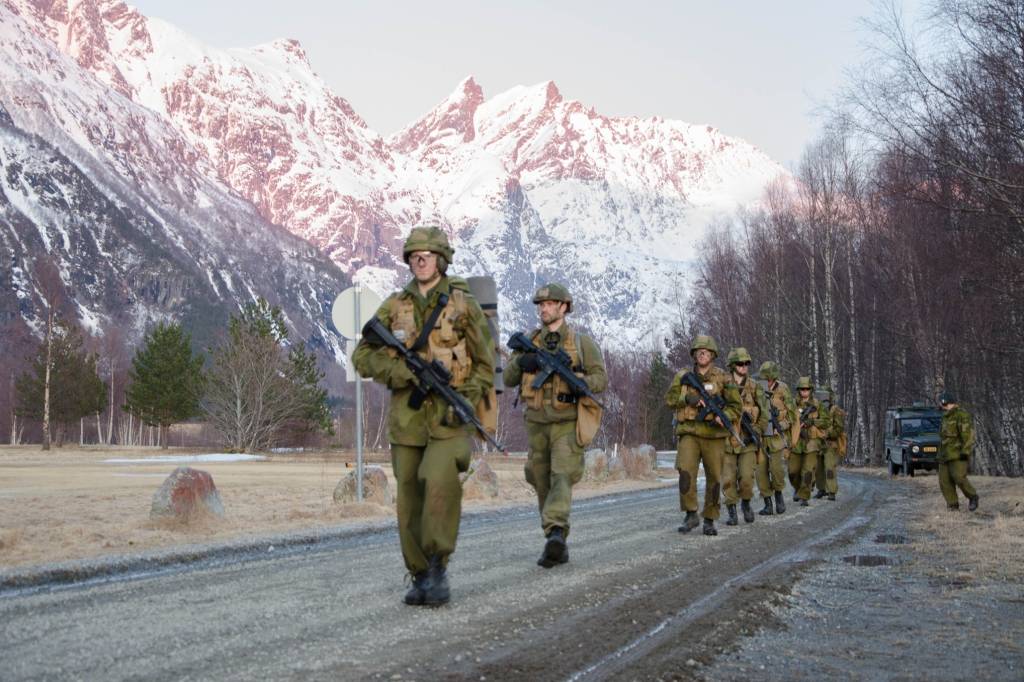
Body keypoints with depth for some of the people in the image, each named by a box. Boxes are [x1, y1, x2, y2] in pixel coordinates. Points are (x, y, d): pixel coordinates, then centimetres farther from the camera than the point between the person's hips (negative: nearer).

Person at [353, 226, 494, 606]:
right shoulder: (394, 306, 6)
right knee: (410, 496, 3)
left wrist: (465, 401, -13)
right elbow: (363, 357, -1)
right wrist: (406, 371, -17)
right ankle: (421, 576, 15)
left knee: (440, 481, -24)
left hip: (450, 415, -3)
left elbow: (485, 364, 3)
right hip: (407, 414, 3)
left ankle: (438, 566, -10)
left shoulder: (463, 305, -1)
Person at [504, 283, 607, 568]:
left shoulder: (581, 342, 1)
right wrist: (520, 363, -15)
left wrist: (578, 380, -23)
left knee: (562, 478, -21)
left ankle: (555, 532, -34)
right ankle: (559, 544, 15)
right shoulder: (528, 342, 10)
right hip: (536, 424, 4)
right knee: (543, 485, 7)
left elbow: (602, 379, -3)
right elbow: (508, 379, 7)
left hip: (567, 423, -4)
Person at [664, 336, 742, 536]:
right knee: (686, 471, -18)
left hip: (713, 434, 0)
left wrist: (722, 417, -19)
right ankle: (691, 515, -7)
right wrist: (688, 398, -15)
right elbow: (669, 399, 3)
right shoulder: (683, 376, 9)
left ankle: (709, 520, 15)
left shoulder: (723, 378, 3)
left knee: (714, 478, 3)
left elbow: (736, 405, 1)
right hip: (689, 432, 0)